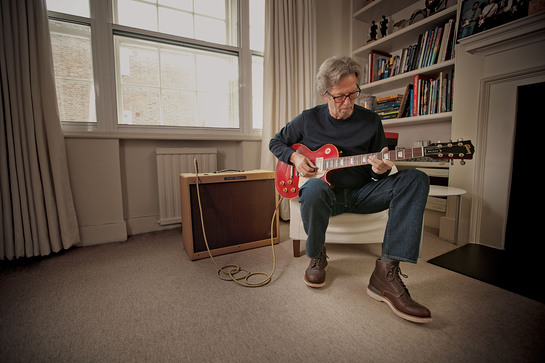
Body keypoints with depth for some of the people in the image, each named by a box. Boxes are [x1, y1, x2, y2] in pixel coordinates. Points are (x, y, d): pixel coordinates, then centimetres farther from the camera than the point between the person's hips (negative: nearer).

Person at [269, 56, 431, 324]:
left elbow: (377, 171, 10)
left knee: (415, 179, -21)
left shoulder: (371, 121, 7)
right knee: (314, 189, -40)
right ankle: (316, 257, -9)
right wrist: (294, 157, -6)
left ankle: (386, 271, -27)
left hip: (361, 192, 3)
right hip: (326, 192, -2)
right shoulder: (309, 119, 4)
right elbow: (276, 142, 14)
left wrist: (380, 170, -16)